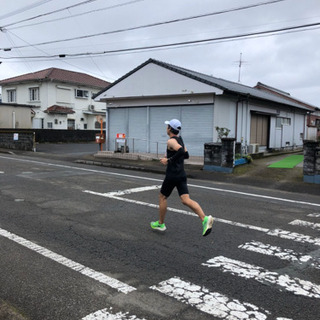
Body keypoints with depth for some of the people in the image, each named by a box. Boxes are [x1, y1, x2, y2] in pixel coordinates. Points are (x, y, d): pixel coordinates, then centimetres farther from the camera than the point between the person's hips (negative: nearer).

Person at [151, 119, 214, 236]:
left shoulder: (171, 141, -13)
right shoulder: (180, 139, 15)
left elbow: (181, 151, -32)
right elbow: (186, 155, 24)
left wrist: (169, 160, -21)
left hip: (172, 175, -8)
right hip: (182, 175, 8)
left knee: (162, 197, 13)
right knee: (186, 200, -2)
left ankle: (160, 223, 25)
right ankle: (205, 219, -20)